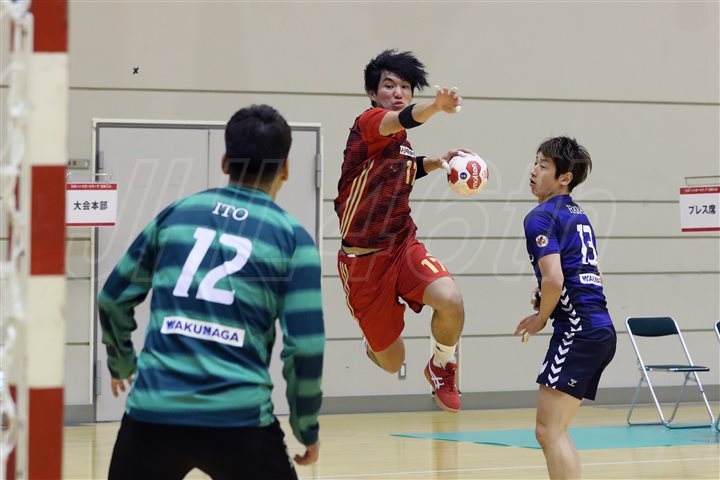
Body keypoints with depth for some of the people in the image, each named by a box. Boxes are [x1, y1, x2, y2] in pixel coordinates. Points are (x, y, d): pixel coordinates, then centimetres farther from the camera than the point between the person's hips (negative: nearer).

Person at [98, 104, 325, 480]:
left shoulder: (176, 213, 12)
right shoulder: (291, 238, 3)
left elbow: (113, 300, 18)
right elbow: (304, 347, -2)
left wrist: (122, 364, 37)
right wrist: (307, 430, 11)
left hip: (153, 409, 2)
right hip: (238, 417, -2)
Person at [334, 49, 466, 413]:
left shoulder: (401, 142, 9)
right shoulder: (368, 123, -13)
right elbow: (404, 119, -37)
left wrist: (439, 161, 13)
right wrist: (436, 107, -59)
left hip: (403, 246, 5)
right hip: (362, 258, -5)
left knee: (450, 300, -27)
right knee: (392, 362, 3)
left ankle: (441, 368, 3)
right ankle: (375, 342, 42)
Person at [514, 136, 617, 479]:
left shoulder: (541, 217, -9)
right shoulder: (579, 216, 19)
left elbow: (553, 278, -21)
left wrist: (541, 317, -4)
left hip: (577, 332, -10)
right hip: (601, 330, 10)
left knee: (548, 431, -9)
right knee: (554, 430, 15)